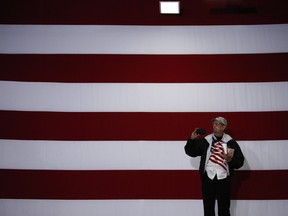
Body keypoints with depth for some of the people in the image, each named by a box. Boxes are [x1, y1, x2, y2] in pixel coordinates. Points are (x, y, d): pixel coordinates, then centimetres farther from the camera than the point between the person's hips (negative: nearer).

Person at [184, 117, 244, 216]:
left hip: (224, 179, -1)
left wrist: (230, 160, -20)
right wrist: (192, 139, -5)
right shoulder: (205, 141, 7)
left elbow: (240, 161, 0)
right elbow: (190, 152, 9)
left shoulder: (230, 142, 2)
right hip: (208, 178, 1)